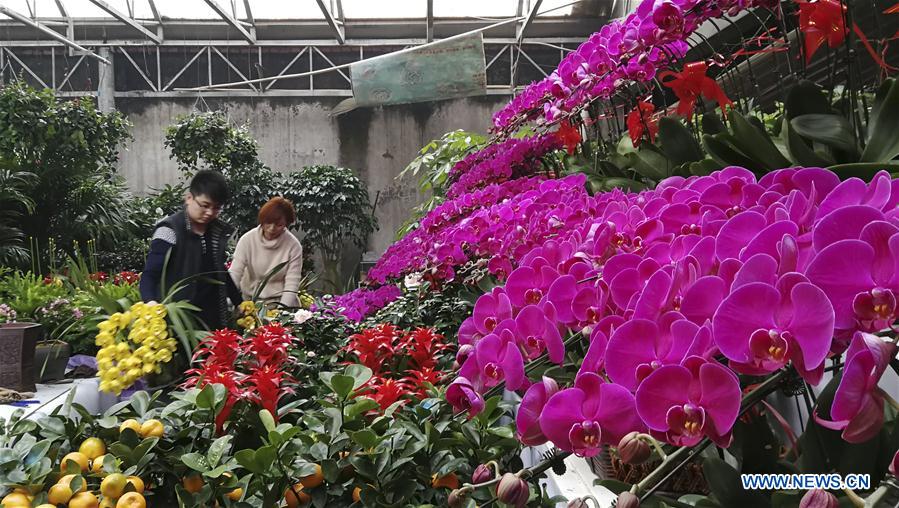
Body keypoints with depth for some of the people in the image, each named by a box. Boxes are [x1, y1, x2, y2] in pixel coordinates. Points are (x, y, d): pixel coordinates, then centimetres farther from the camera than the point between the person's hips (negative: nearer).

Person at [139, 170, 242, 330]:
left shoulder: (218, 232, 7)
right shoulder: (170, 230, -10)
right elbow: (149, 275, -12)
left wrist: (239, 304, 16)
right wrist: (150, 303, -30)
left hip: (213, 319, 5)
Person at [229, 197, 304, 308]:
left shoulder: (294, 246, -9)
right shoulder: (247, 239, -8)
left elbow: (292, 283, -10)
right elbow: (234, 275, -11)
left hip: (279, 301, -1)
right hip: (249, 300, 1)